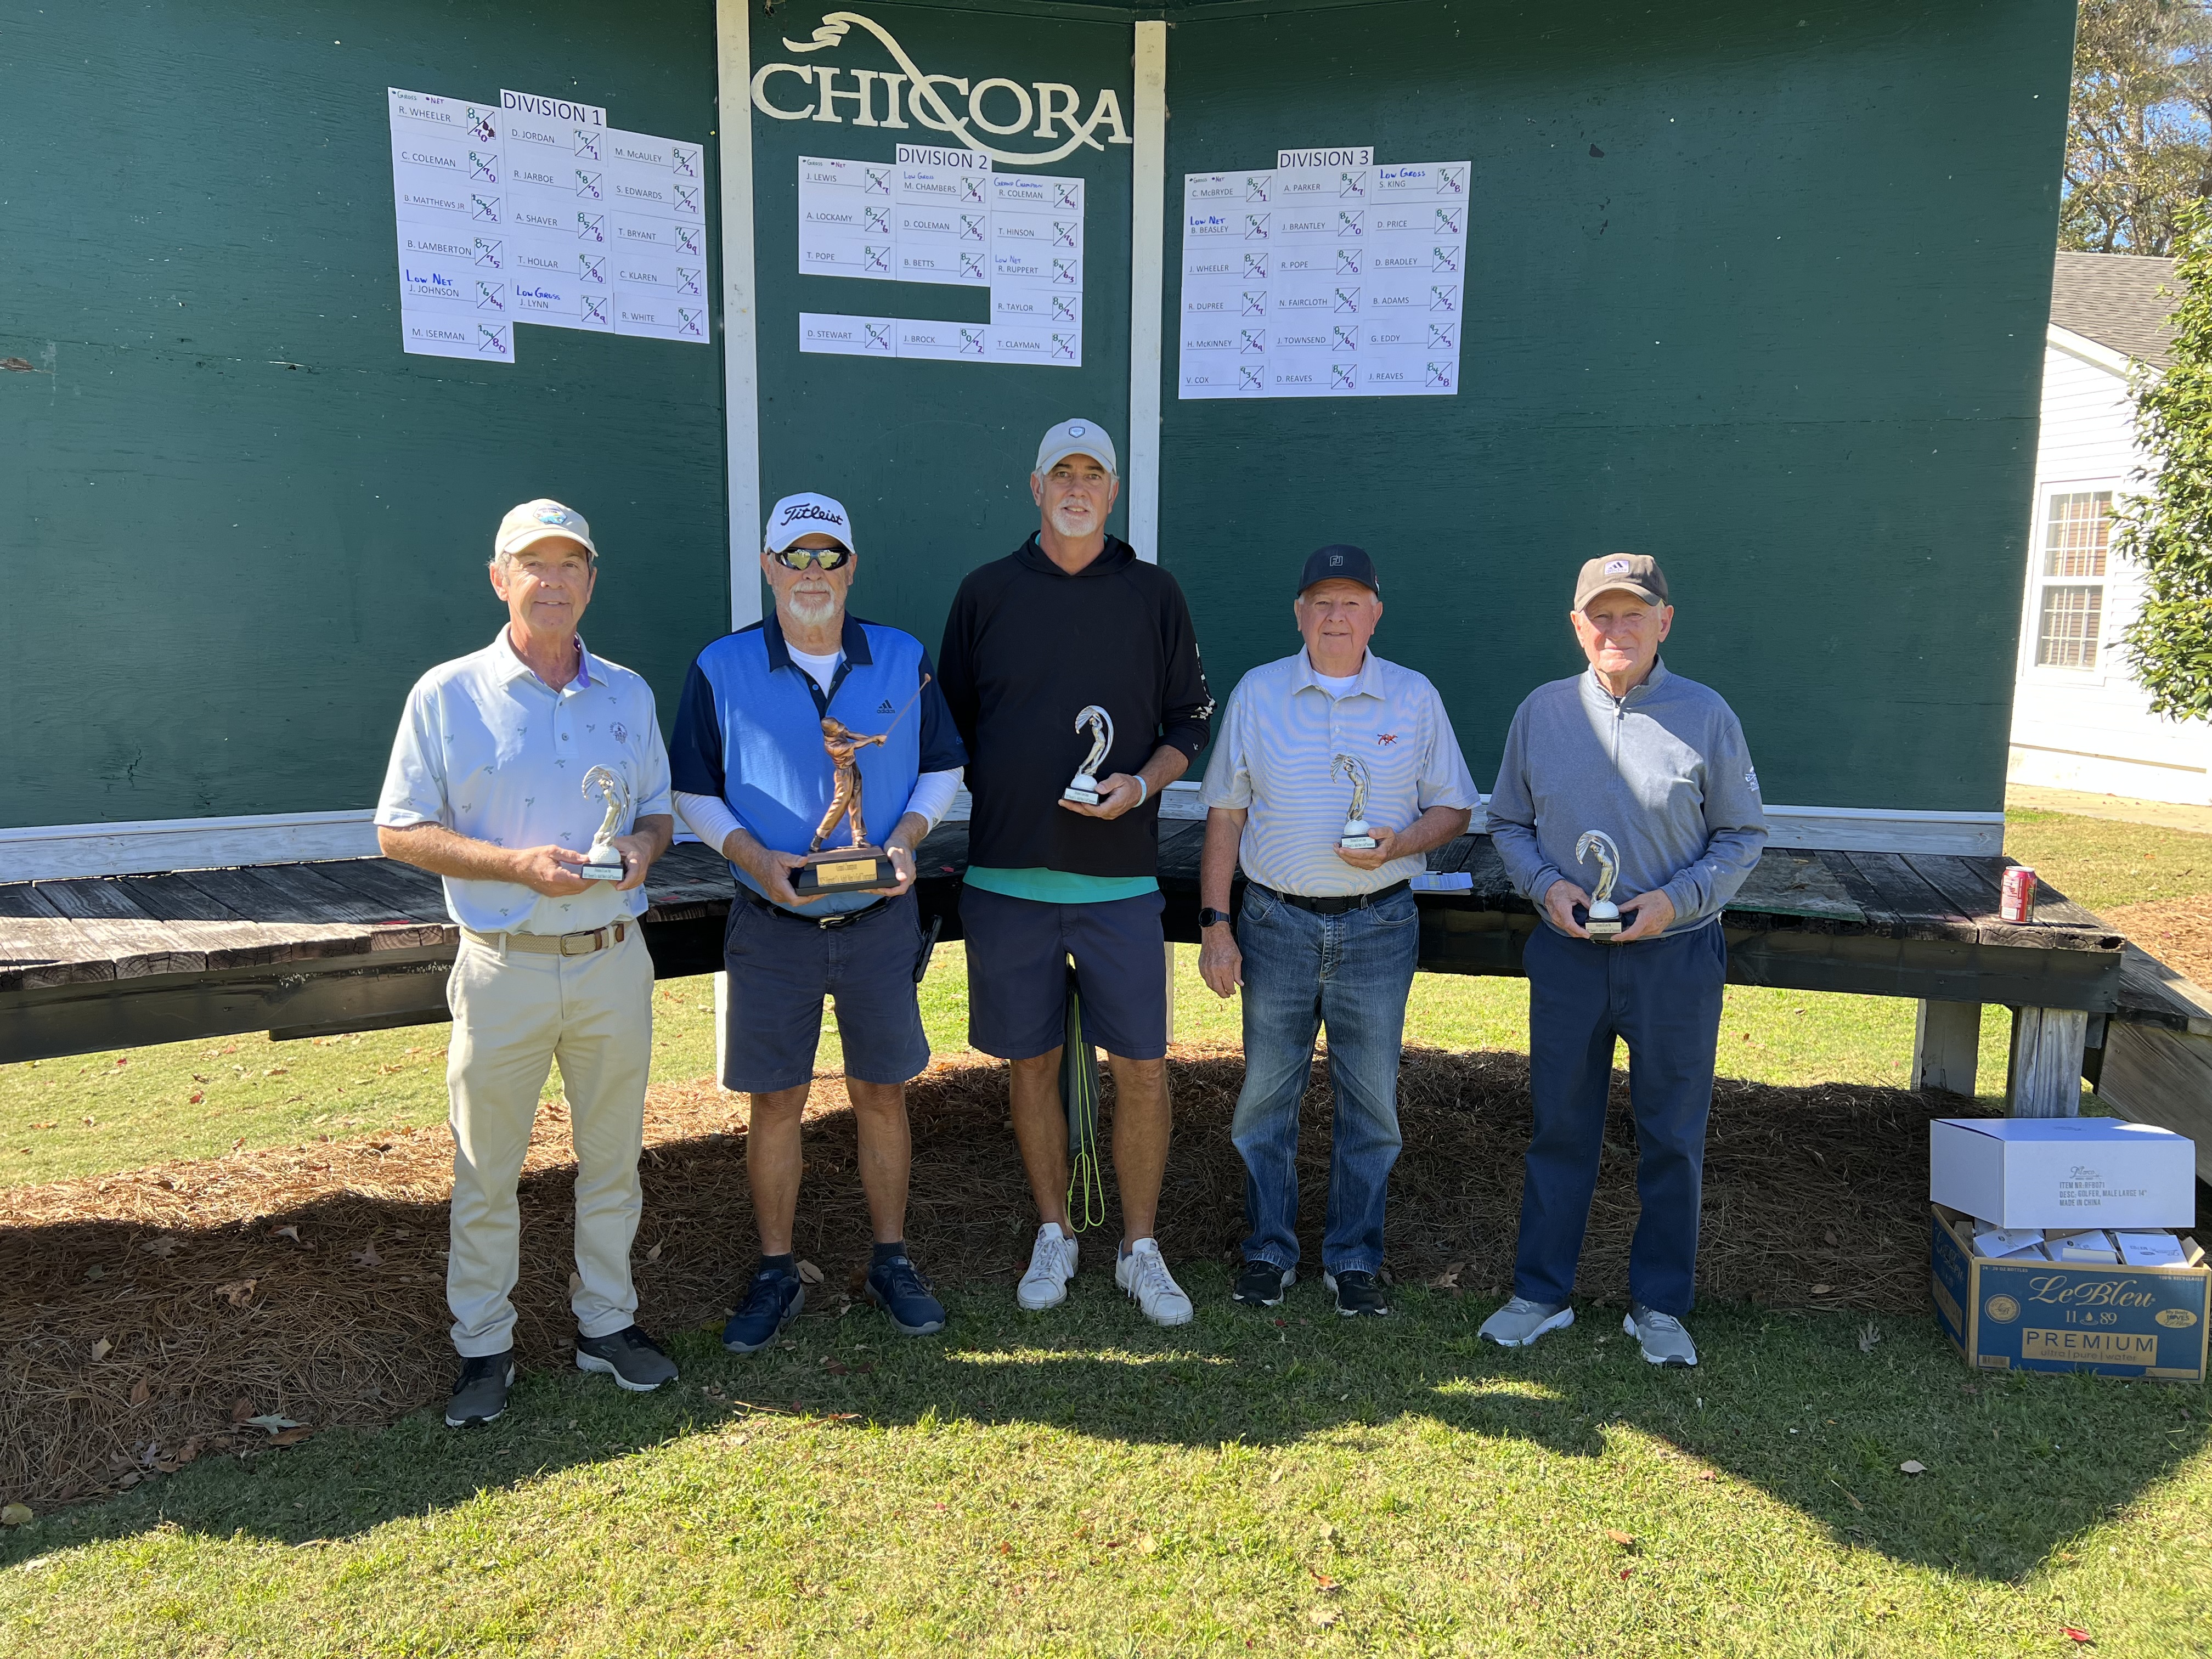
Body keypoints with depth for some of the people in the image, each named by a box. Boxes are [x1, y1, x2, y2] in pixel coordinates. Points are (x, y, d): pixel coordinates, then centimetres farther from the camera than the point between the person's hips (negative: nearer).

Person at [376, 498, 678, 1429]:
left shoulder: (629, 695, 8)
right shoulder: (447, 695, -3)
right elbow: (400, 832, -4)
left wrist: (644, 846, -8)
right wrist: (520, 865, -18)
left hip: (614, 961, 3)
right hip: (504, 967, -3)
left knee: (612, 1158, 14)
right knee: (485, 1170, 7)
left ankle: (606, 1322, 30)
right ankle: (484, 1347, 24)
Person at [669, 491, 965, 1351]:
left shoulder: (904, 660, 2)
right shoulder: (722, 668, -2)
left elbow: (941, 768, 10)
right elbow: (693, 792, 2)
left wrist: (907, 836, -8)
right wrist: (755, 856, -14)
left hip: (880, 920, 1)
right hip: (772, 925, -1)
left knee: (882, 1093, 10)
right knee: (775, 1102, 7)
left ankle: (892, 1261, 27)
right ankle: (775, 1273, 24)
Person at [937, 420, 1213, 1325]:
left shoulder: (1154, 595, 5)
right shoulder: (987, 591, 6)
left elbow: (1189, 721, 9)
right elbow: (951, 723, 13)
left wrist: (1141, 783, -9)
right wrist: (988, 798, 2)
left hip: (1119, 876, 0)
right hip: (1007, 875, 1)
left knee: (1142, 1067, 1)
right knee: (1031, 1061, 10)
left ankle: (1140, 1248, 19)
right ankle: (1053, 1235, 27)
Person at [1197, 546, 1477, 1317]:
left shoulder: (1415, 697, 4)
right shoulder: (1257, 693, 3)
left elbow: (1453, 809, 8)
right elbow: (1225, 816, 5)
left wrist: (1397, 845, -14)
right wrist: (1215, 923, 0)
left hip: (1378, 925, 0)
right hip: (1276, 921, 0)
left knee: (1371, 1100, 6)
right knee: (1266, 1094, 6)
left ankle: (1354, 1258, 22)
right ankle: (1269, 1251, 22)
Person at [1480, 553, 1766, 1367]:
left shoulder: (1705, 715, -3)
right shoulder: (1542, 712, 2)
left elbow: (1742, 836, 2)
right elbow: (1507, 823, 9)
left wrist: (1676, 900, -14)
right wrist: (1546, 885, -9)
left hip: (1675, 956, -1)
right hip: (1567, 954, 1)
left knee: (1672, 1138, 9)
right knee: (1559, 1129, 10)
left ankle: (1659, 1304, 26)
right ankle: (1541, 1292, 25)